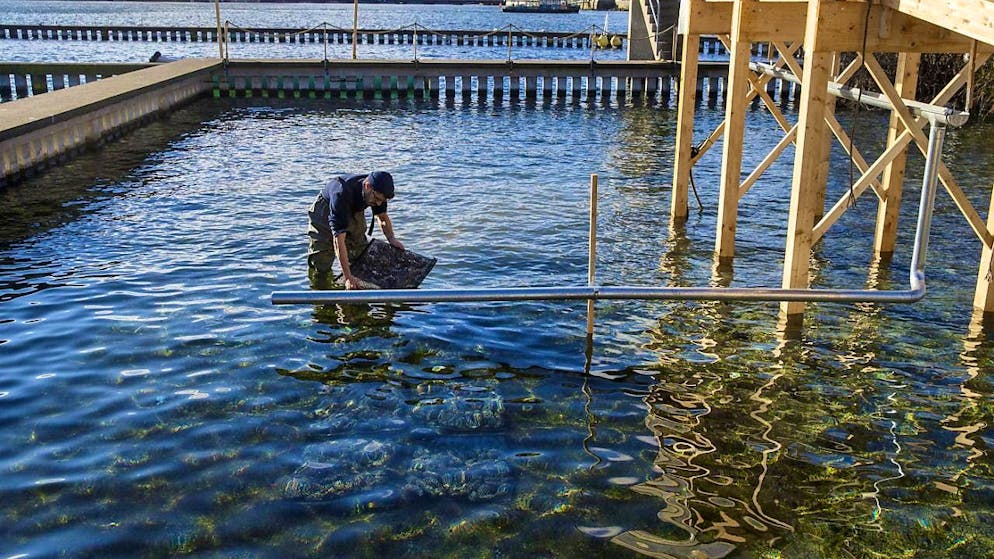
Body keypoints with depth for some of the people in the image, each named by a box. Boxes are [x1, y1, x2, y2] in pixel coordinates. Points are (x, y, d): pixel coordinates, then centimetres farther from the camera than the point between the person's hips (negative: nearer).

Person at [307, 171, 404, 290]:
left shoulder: (378, 191, -27)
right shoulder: (342, 194, -46)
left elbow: (382, 217, -2)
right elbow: (338, 239, -48)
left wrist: (392, 239, -20)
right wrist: (348, 277, -51)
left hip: (355, 212, 6)